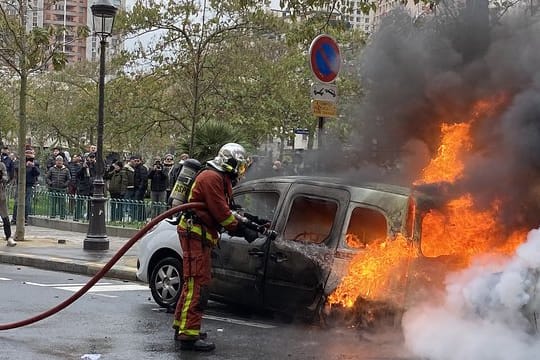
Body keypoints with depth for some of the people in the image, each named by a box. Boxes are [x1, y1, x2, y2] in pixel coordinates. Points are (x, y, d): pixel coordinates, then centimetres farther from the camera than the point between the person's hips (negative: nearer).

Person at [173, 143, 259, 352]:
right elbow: (221, 213, -20)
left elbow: (226, 210, 19)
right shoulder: (211, 178, -14)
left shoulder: (220, 180, 19)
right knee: (198, 284, -13)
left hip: (202, 236, 11)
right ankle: (189, 335, -15)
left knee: (193, 283, 17)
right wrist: (243, 231, -14)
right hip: (195, 233, -11)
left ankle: (182, 327, 26)